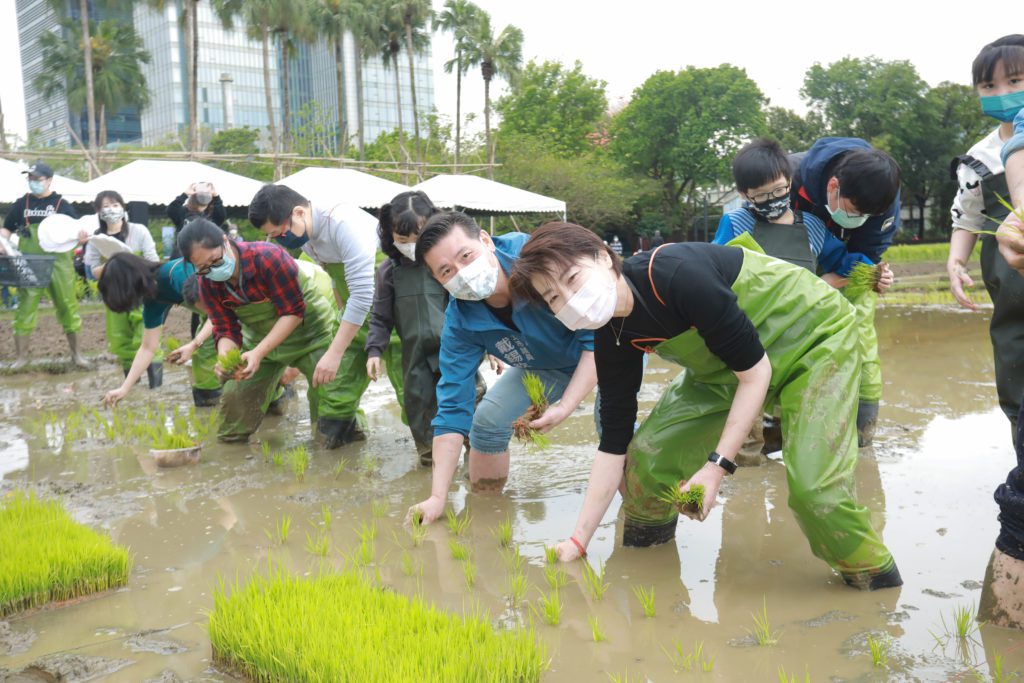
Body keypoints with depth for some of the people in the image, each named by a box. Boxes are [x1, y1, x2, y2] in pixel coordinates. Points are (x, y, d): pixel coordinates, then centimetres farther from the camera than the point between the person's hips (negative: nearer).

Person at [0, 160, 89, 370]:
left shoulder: (62, 204, 4)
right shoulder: (21, 204, 9)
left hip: (58, 264, -1)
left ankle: (76, 354, 17)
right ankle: (21, 356, 11)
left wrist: (82, 235, -20)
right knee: (25, 308, 2)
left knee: (67, 307, 5)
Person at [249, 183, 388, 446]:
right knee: (344, 377, 7)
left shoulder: (344, 225, -28)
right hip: (357, 309, 8)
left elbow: (363, 294, -31)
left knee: (405, 378, -9)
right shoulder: (304, 237, 0)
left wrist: (334, 353, -29)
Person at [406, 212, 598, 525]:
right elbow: (453, 405, -20)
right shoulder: (460, 321, -23)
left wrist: (565, 406, -39)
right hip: (547, 366, 4)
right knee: (488, 419, -5)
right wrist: (437, 497, -26)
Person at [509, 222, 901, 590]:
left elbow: (755, 369, -27)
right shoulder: (613, 338, -12)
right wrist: (579, 540, -6)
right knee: (649, 453, -5)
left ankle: (878, 583, 6)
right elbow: (614, 441, -6)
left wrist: (718, 466, -28)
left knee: (812, 484, -23)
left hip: (815, 337, -6)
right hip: (726, 366, 7)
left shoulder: (675, 275, -35)